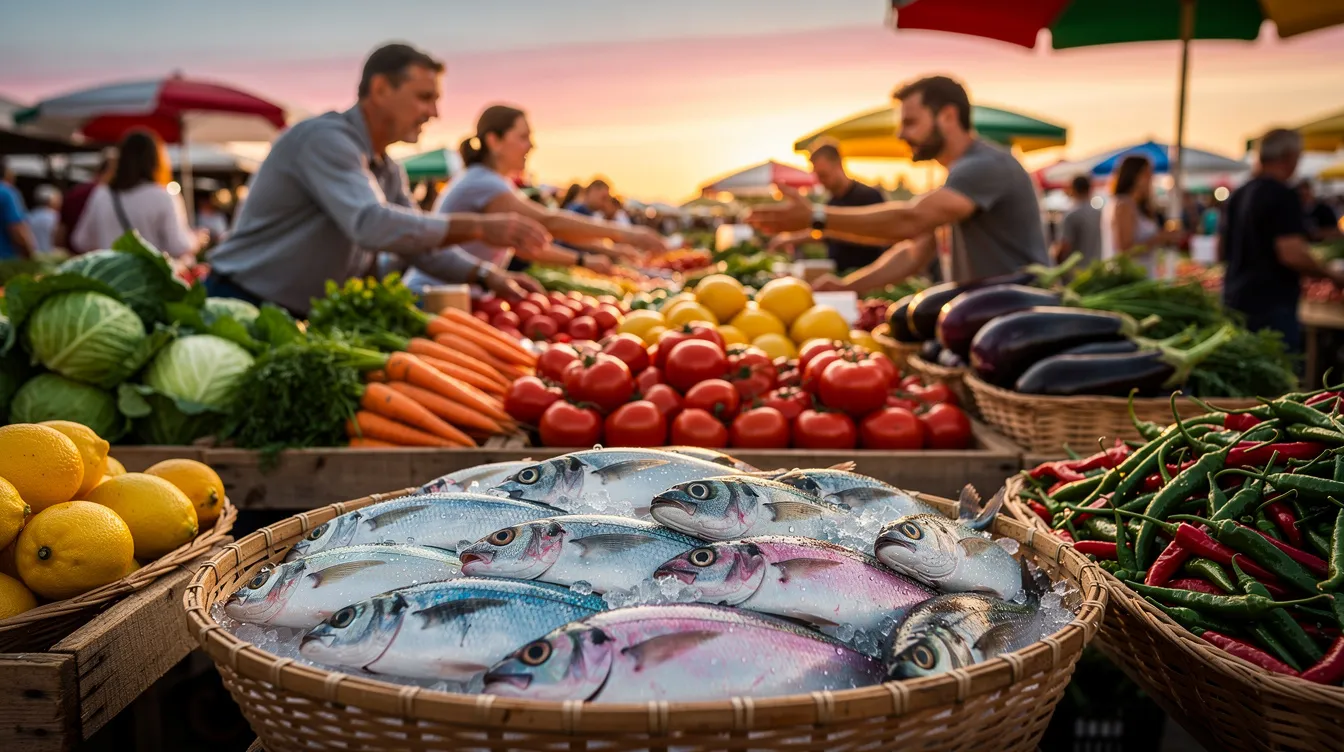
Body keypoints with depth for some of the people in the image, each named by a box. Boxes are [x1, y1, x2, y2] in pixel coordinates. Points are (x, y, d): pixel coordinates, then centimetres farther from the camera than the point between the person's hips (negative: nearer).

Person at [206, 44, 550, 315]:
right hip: (243, 309, -8)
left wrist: (486, 277, -2)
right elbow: (370, 225, -33)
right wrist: (478, 227, -32)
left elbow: (418, 239, 14)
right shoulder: (325, 138, -20)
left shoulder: (390, 173, 8)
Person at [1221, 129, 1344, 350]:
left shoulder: (1237, 196, 11)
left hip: (1235, 301, 8)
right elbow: (1292, 255, -21)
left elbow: (1222, 249, 20)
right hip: (1271, 305, -8)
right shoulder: (1283, 195, -13)